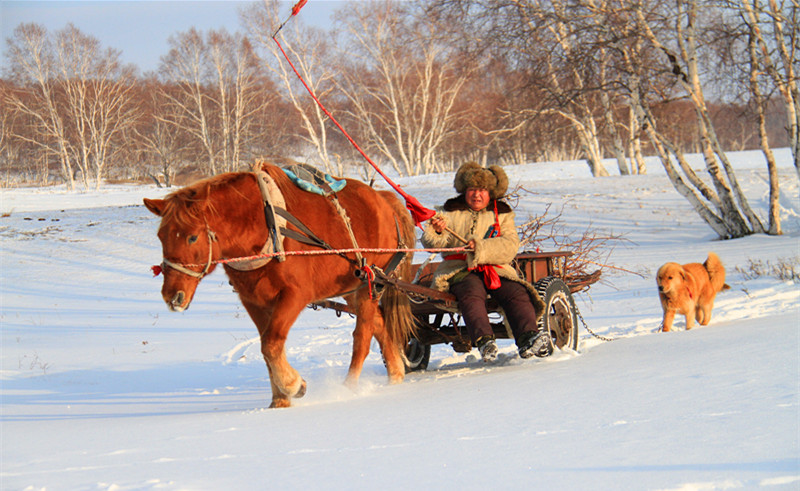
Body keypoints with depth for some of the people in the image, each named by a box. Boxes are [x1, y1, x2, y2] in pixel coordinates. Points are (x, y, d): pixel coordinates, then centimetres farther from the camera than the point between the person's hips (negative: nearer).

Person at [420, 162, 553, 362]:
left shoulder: (502, 214, 15)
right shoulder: (451, 211, 15)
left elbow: (510, 247, -2)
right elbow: (432, 244, 6)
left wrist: (482, 248, -19)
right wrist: (436, 232, -19)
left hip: (497, 269, 2)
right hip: (460, 270, -2)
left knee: (517, 293, -27)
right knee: (472, 293, -34)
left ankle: (528, 338, -45)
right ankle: (484, 341, -54)